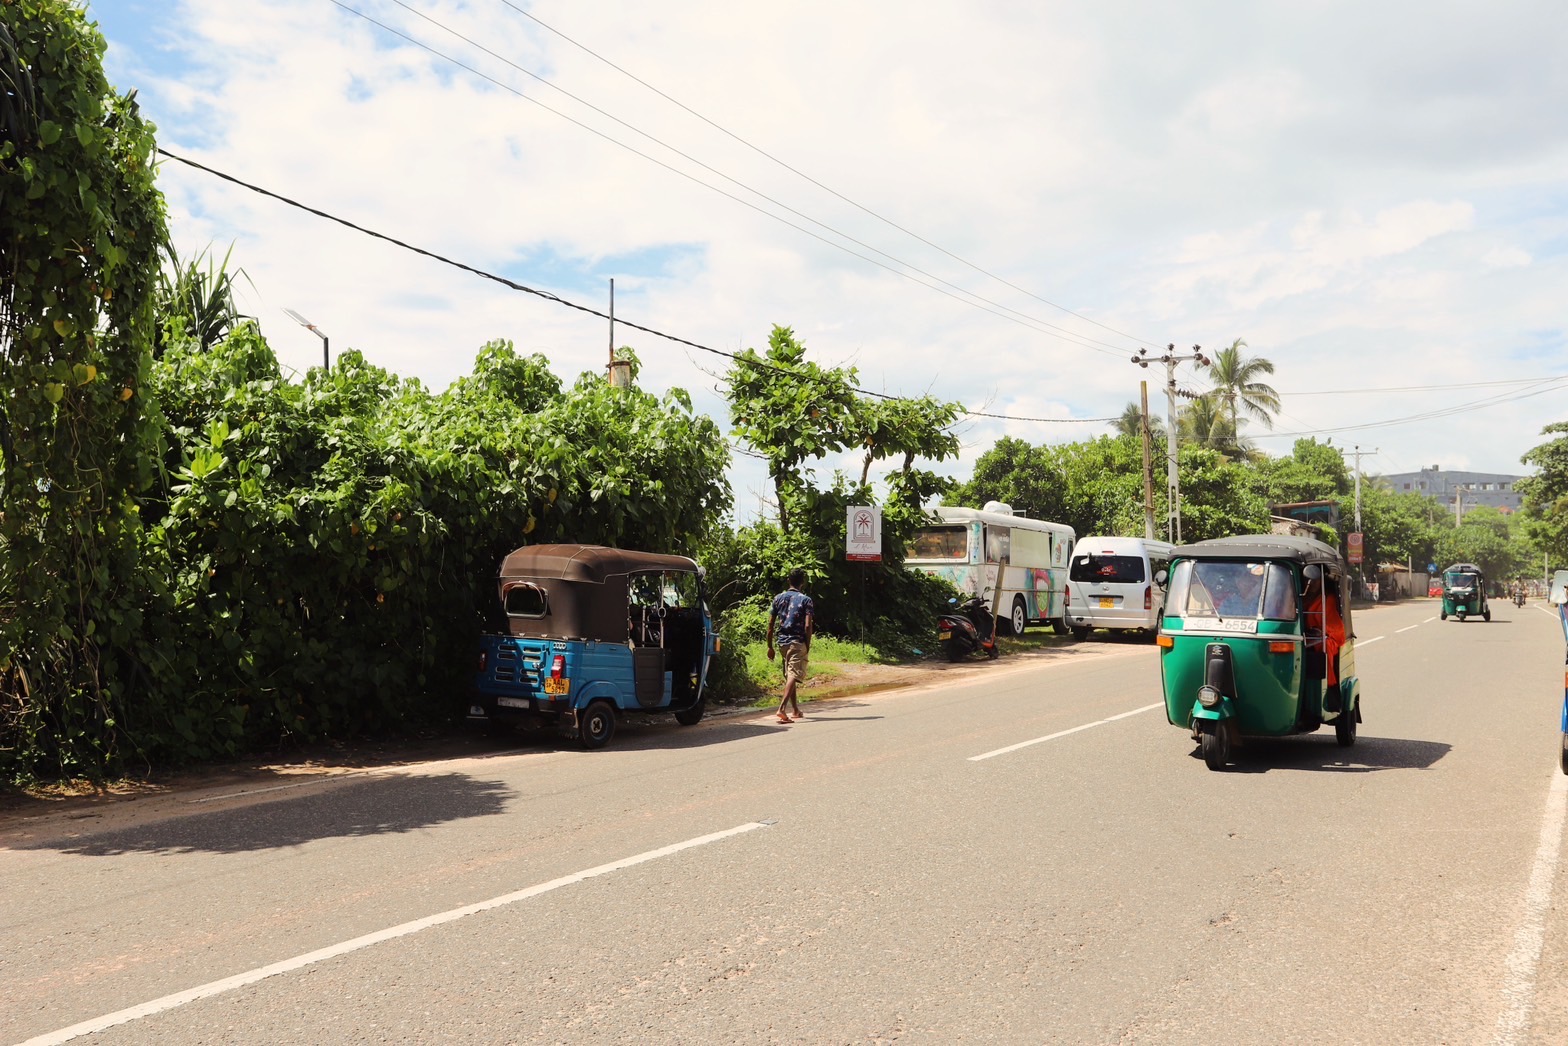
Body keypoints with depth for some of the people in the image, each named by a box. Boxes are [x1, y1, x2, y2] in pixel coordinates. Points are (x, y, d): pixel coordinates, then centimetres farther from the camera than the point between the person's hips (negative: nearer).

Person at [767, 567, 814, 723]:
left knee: (789, 676, 18)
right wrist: (808, 646, -4)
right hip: (798, 642, -5)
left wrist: (770, 647, 10)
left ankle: (796, 710, 27)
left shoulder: (778, 598, 7)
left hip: (783, 642, 5)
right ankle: (781, 709, -25)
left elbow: (770, 624, 5)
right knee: (793, 676, -9)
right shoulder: (806, 600, -5)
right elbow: (808, 626, -14)